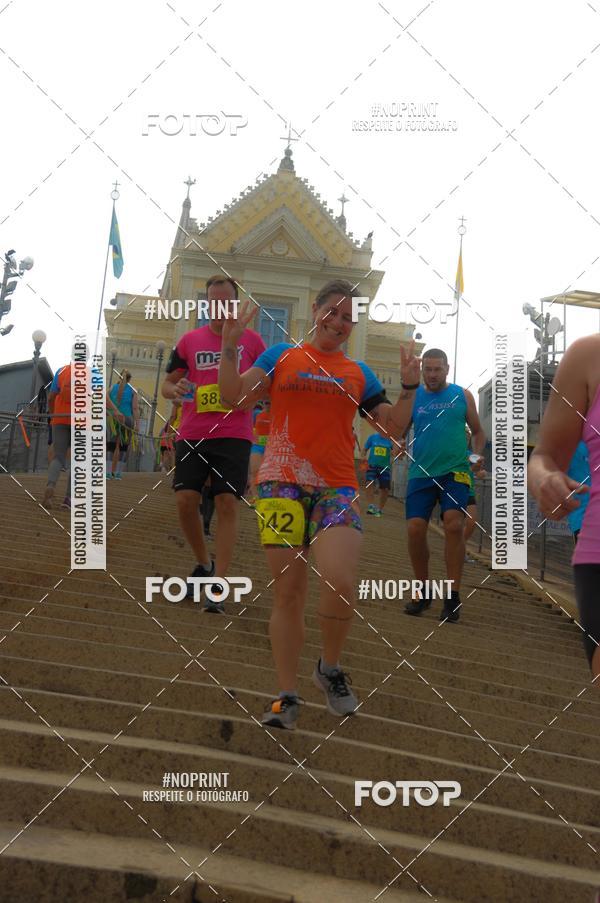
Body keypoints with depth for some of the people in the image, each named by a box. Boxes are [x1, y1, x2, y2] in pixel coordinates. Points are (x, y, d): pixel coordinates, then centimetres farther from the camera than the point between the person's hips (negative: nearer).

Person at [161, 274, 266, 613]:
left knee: (227, 503, -8)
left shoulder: (252, 340, 4)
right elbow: (168, 383, 14)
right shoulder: (190, 340, 8)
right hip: (193, 434, 2)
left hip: (234, 436, -2)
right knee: (186, 499, -5)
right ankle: (204, 563, 21)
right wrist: (176, 389, -9)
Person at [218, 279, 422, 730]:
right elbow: (236, 396, 3)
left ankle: (330, 668, 10)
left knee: (340, 585, -19)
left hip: (338, 489, 1)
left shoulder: (359, 373, 16)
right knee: (288, 591, 1)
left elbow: (393, 427, 15)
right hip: (283, 485, -1)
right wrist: (229, 346, -7)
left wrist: (409, 386, 3)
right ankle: (287, 696, 13)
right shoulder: (281, 356, 12)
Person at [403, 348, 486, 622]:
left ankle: (453, 596, -10)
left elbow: (478, 431, 16)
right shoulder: (413, 396, 10)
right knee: (415, 528, -7)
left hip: (454, 470, -2)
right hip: (421, 473, 2)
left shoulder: (462, 396, 8)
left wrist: (476, 455, -3)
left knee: (453, 524, -20)